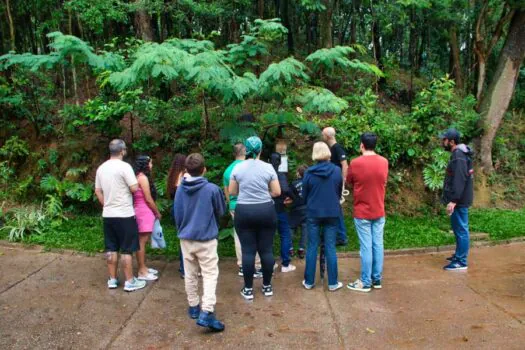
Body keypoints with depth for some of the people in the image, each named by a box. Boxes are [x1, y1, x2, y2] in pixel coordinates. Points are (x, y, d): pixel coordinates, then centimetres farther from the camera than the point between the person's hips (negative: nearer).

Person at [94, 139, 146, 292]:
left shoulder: (101, 168, 7)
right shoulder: (124, 166, -15)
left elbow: (98, 191, 13)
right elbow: (134, 188, -16)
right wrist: (133, 180, 4)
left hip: (108, 215, 7)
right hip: (124, 215, -7)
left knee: (111, 249, 13)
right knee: (126, 250, 1)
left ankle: (112, 279, 21)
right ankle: (130, 282, 7)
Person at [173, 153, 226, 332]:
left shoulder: (180, 190, -2)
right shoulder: (212, 189, -14)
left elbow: (176, 215, 9)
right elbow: (221, 212, 1)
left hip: (186, 239, 4)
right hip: (206, 239, -4)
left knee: (190, 274, 16)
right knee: (210, 274, 0)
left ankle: (193, 307, 28)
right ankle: (206, 312, -11)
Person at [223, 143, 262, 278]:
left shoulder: (228, 170, 9)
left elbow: (226, 192, 15)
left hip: (234, 207, 5)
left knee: (238, 236, 10)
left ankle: (242, 267, 16)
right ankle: (257, 267, 4)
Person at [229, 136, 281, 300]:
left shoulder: (237, 168, -2)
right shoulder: (268, 167, -4)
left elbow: (232, 191, 6)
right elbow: (277, 192, -2)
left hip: (244, 212, 0)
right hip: (266, 210, 0)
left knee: (248, 251, 5)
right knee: (266, 249, 9)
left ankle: (248, 289, 12)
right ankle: (267, 286, 19)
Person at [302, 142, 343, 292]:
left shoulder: (309, 172, -8)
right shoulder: (337, 171, -6)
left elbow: (304, 195, 3)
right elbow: (339, 192, 8)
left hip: (313, 213, 0)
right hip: (332, 213, 1)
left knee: (312, 247, 8)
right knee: (330, 248, 6)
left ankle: (309, 282, 16)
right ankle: (333, 283, 12)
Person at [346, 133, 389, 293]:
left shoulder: (355, 163, -14)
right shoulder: (384, 162, -1)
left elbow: (349, 183, 2)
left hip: (362, 213, -4)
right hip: (379, 212, 4)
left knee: (366, 247, 1)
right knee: (378, 245, 10)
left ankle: (366, 282, 9)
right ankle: (377, 279, 20)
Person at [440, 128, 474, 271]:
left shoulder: (459, 156, -19)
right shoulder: (458, 154, 13)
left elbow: (459, 181, -25)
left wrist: (453, 200, -26)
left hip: (459, 200, -11)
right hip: (459, 199, 11)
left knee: (461, 230, -4)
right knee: (458, 228, 19)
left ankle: (461, 262, 2)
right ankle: (459, 255, 31)